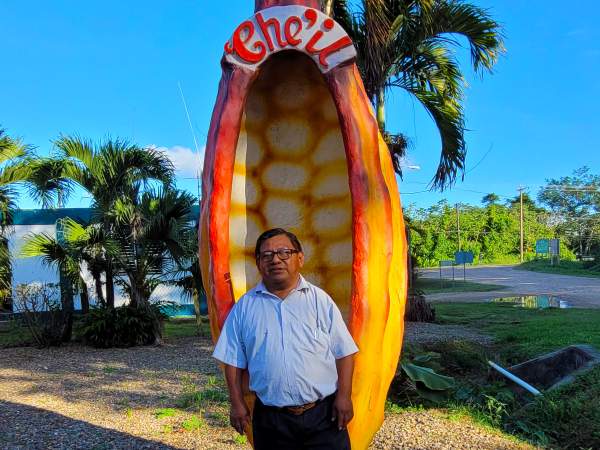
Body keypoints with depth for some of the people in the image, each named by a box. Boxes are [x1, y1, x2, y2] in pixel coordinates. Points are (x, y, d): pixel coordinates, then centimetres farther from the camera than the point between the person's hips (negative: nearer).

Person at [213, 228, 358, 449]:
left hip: (324, 413, 0)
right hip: (270, 417, 1)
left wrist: (344, 396, -5)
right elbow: (233, 360, 7)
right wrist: (237, 403, 3)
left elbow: (344, 352, 1)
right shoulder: (245, 306, 3)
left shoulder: (320, 300, 1)